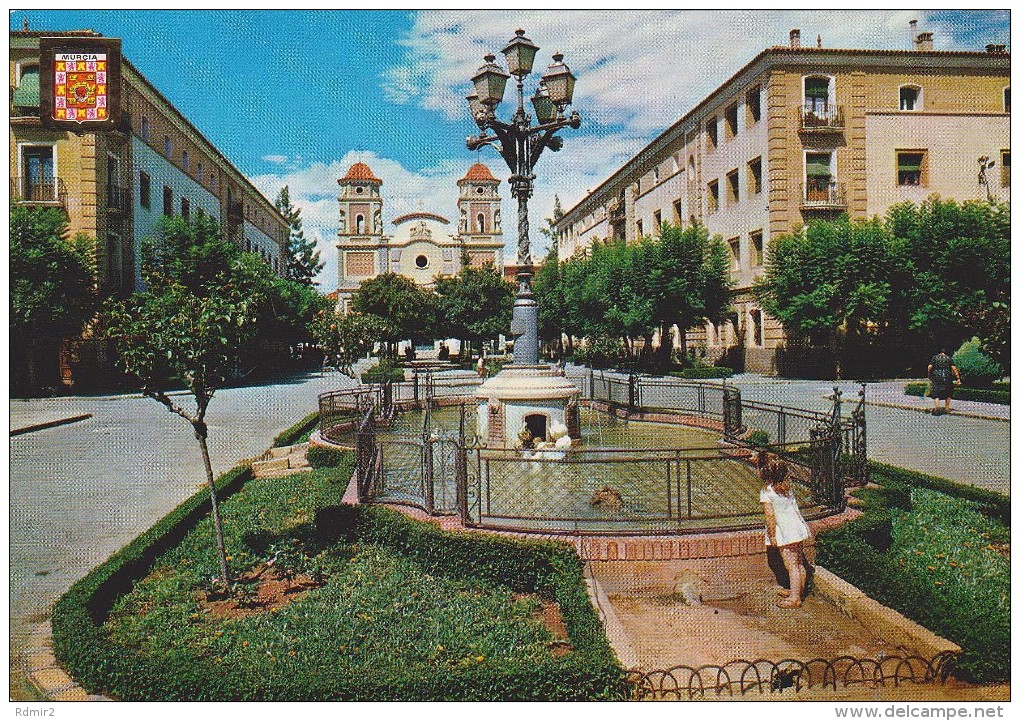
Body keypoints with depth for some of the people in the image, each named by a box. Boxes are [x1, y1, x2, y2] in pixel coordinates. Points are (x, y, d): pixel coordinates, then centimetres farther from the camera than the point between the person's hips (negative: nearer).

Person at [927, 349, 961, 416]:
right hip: (947, 378, 1)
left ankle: (936, 409, -14)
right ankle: (947, 409, 19)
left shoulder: (935, 358, 5)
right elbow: (954, 368, -4)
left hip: (937, 378, -1)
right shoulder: (949, 359, 6)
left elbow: (930, 367, -2)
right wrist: (958, 378, -3)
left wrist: (929, 376, 7)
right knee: (948, 394, 18)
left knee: (936, 394, 1)